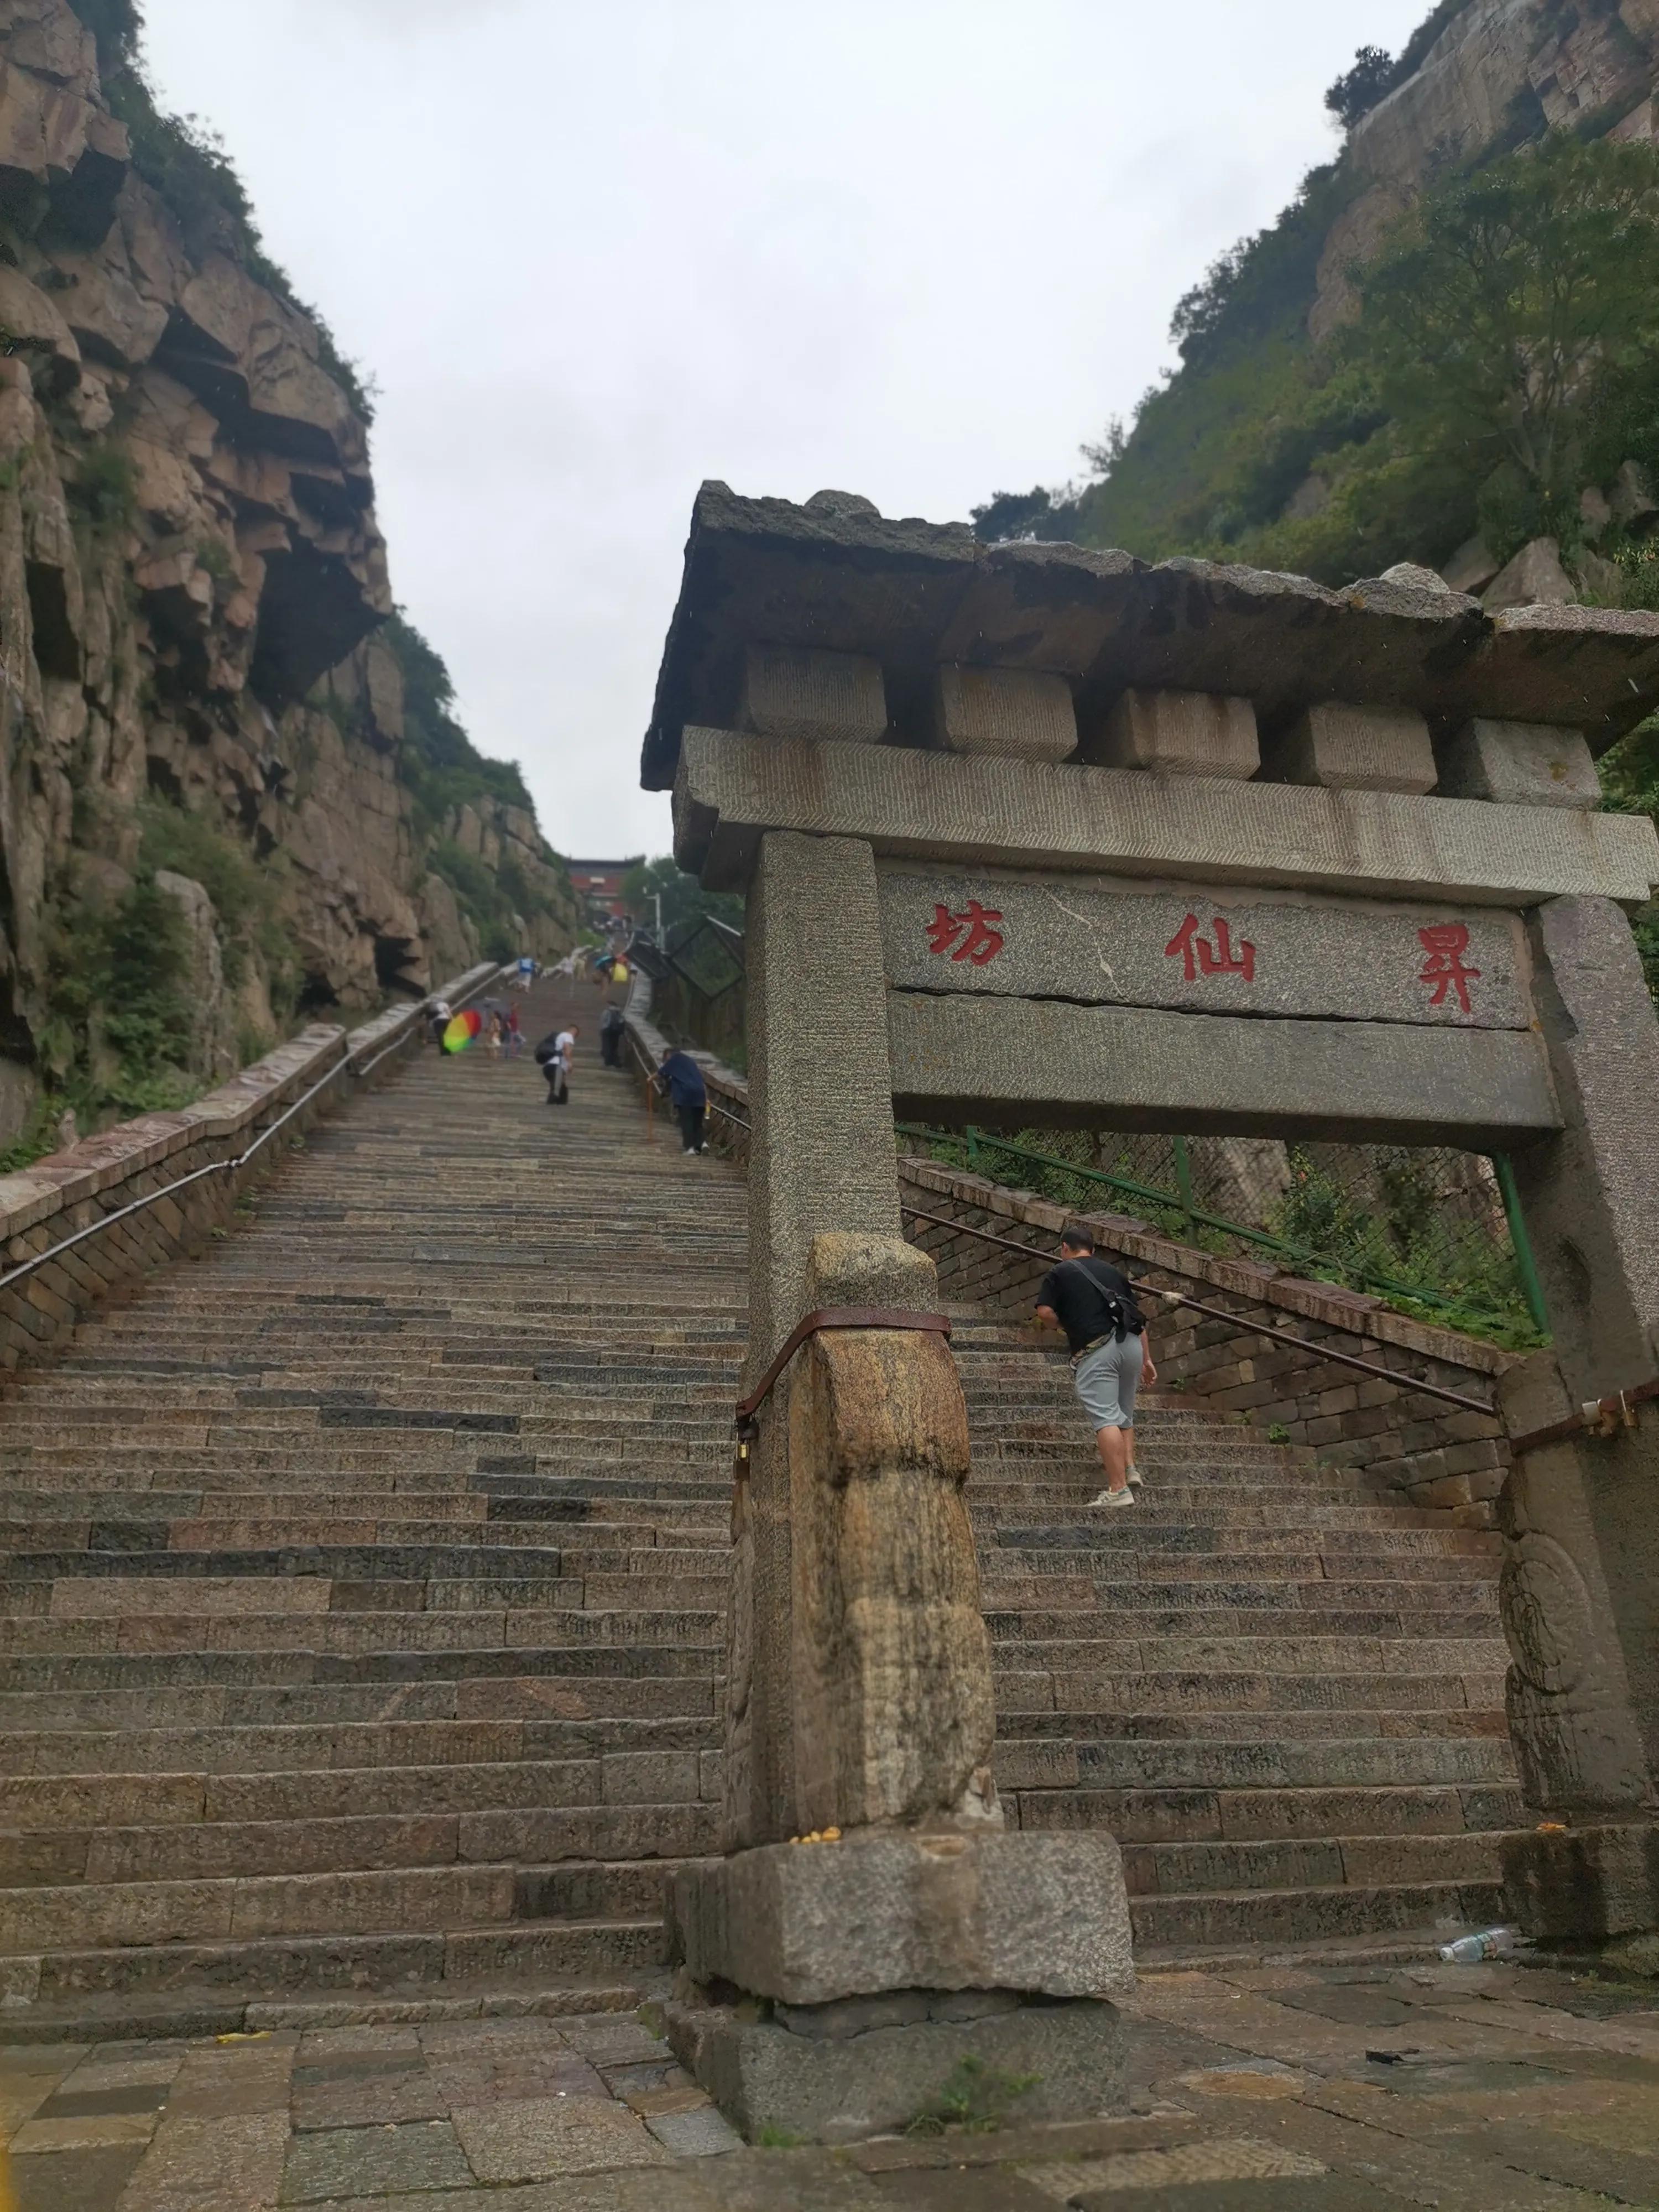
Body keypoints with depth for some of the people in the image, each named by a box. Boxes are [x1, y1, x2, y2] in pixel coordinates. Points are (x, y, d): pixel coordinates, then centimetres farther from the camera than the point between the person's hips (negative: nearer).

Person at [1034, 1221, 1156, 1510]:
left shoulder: (1059, 1273, 10)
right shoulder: (1113, 1273, 24)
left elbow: (1045, 1313, -3)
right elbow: (1138, 1318, 21)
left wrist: (1064, 1325, 18)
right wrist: (1147, 1359, 24)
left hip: (1096, 1349, -5)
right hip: (1132, 1344, 6)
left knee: (1106, 1418, -11)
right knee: (1125, 1415, 24)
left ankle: (1118, 1489, -18)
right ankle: (1130, 1468, 12)